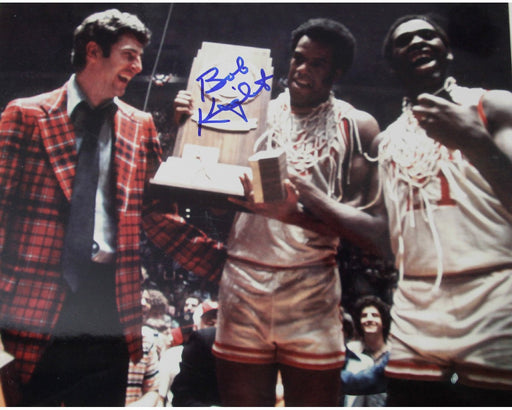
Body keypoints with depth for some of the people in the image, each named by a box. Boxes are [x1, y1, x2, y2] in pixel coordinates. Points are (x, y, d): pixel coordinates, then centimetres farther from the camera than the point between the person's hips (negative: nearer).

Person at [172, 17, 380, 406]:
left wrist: (291, 214, -23)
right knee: (241, 398, 5)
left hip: (311, 289, -1)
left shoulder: (357, 126, 6)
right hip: (243, 283, 2)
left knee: (315, 398, 2)